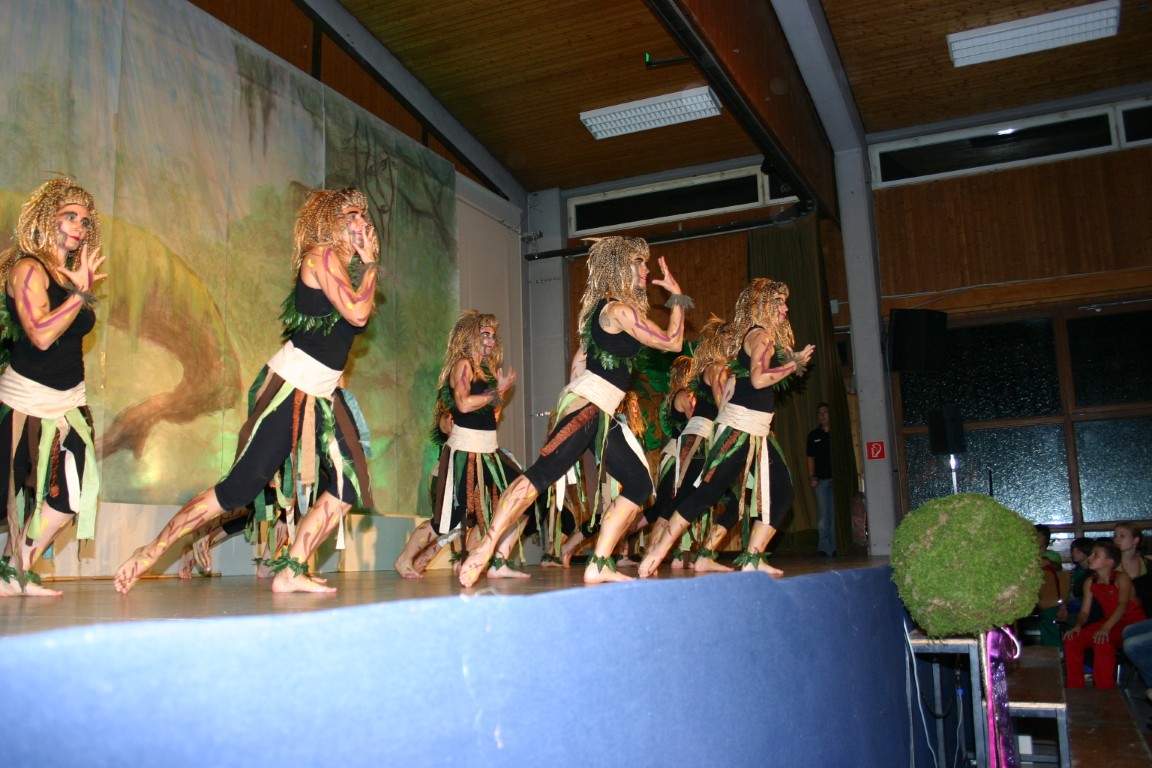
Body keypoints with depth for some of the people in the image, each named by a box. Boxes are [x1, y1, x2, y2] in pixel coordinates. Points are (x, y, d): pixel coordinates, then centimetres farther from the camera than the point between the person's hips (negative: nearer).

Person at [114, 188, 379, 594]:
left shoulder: (346, 262, 17)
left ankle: (291, 572, 4)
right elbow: (357, 313, -18)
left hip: (324, 393, 9)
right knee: (241, 485, -9)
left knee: (348, 486, 0)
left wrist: (365, 261, 11)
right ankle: (153, 550, 3)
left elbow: (358, 321, 7)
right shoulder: (322, 255, -8)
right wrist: (369, 263, -6)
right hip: (292, 385, -9)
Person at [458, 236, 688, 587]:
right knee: (543, 472, -21)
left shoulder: (602, 309, 21)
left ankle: (599, 565, 5)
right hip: (587, 406, -10)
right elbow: (672, 342, -5)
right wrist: (677, 297, 6)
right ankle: (485, 548, -24)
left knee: (639, 484, 8)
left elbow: (580, 357, 24)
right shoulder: (620, 310, -7)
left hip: (600, 414, 11)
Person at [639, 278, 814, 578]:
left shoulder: (763, 336, 20)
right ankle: (660, 549, -9)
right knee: (709, 489, -12)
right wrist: (795, 364, -10)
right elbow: (759, 378, -22)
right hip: (741, 426, -10)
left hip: (756, 431, 10)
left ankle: (752, 559, 7)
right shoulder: (761, 334, -9)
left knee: (781, 492, 7)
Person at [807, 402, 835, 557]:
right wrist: (811, 476, 1)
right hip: (821, 480, 1)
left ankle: (834, 547, 5)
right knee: (824, 514, -1)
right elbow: (811, 457, 12)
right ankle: (824, 548, -1)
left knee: (836, 514, 0)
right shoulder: (814, 435, 12)